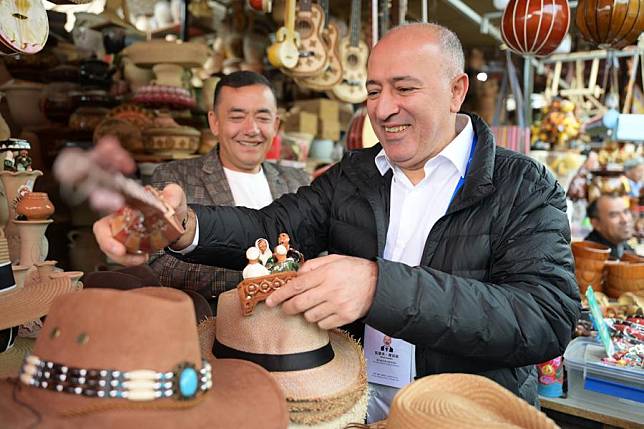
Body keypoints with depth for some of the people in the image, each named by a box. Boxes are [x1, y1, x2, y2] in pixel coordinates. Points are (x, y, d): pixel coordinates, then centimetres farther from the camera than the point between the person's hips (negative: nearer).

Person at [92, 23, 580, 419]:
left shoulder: (525, 187, -8)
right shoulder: (353, 174, 5)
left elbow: (550, 318, -21)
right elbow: (276, 226, -6)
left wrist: (380, 287, -34)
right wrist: (185, 225, -28)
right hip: (348, 409, 2)